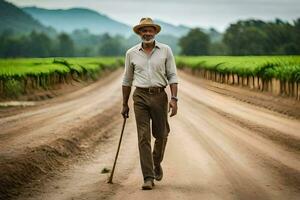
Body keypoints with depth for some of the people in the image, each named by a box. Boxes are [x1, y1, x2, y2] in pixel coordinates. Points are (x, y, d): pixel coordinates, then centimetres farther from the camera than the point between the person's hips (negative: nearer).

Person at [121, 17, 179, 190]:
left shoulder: (165, 50, 2)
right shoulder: (131, 53, 5)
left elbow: (172, 76, 0)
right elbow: (127, 80, 13)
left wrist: (174, 99, -11)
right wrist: (125, 104, 14)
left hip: (159, 96, 0)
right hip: (140, 97, 0)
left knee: (161, 135, 9)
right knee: (143, 137, -6)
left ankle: (157, 163, 39)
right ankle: (148, 177, -5)